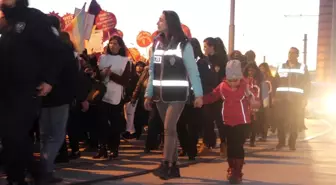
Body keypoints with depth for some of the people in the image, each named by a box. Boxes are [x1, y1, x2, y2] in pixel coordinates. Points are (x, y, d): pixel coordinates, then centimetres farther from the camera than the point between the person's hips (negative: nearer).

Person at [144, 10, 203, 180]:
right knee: (170, 129, 8)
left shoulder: (183, 44, -6)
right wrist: (148, 94, 11)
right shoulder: (157, 43, 10)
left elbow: (192, 71, -9)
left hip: (177, 93, -5)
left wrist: (198, 94, -15)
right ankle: (174, 167, 13)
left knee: (168, 128, -15)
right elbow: (153, 71, 13)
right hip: (161, 94, 5)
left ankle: (165, 166, -14)